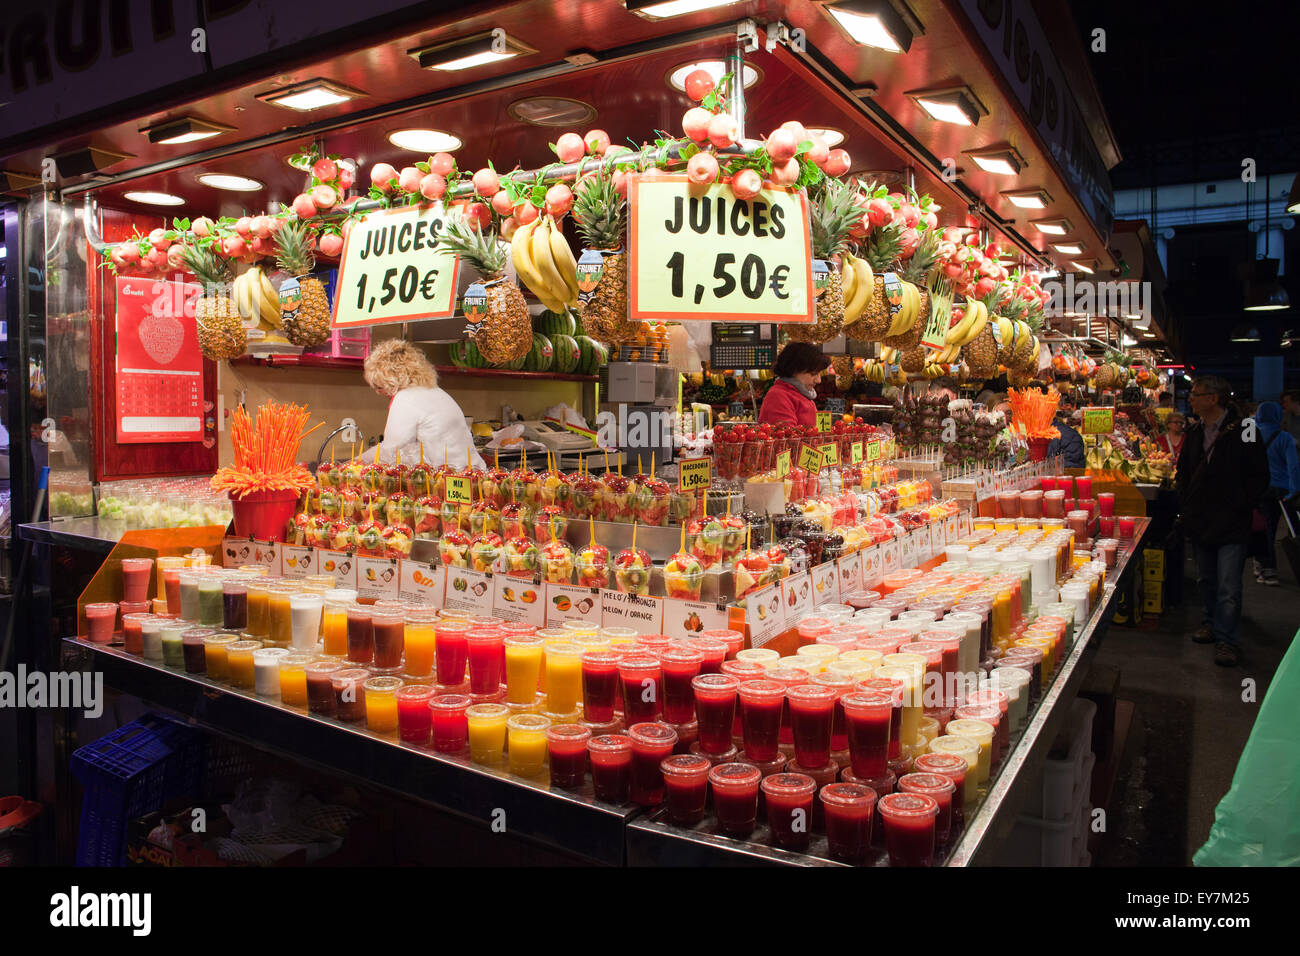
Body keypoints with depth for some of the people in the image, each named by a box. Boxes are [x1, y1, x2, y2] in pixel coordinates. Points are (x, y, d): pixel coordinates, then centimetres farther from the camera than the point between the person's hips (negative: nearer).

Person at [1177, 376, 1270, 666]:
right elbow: (1184, 472, 22)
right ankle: (1212, 622, 32)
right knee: (1206, 580, 17)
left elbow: (1259, 477, -7)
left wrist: (1240, 505, -13)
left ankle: (1226, 638, 2)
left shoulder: (1243, 432, -9)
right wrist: (1187, 500, 9)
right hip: (1200, 521, 6)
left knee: (1228, 588, -6)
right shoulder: (1195, 434, 10)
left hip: (1232, 524, -6)